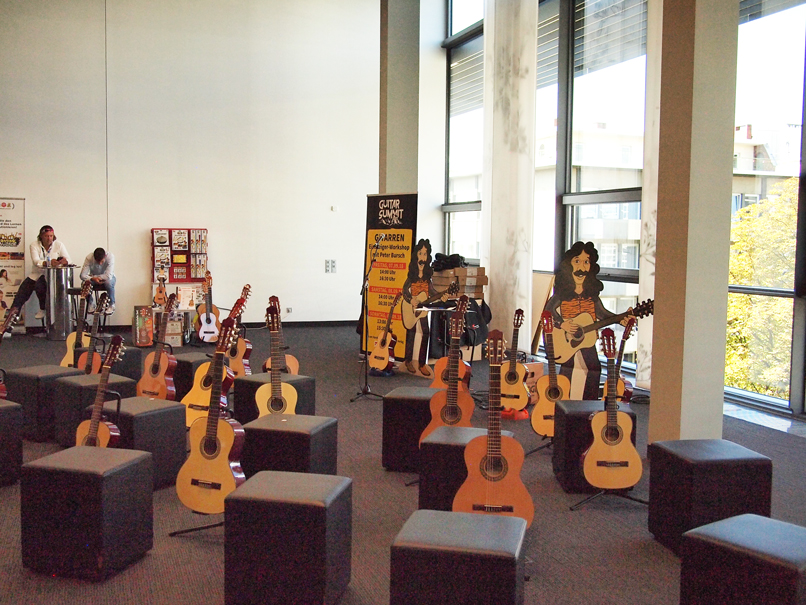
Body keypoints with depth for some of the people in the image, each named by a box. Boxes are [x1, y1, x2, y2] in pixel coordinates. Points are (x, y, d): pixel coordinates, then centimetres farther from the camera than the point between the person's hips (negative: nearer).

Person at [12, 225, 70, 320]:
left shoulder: (59, 245, -1)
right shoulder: (34, 245, -1)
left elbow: (68, 260, -7)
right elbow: (36, 261, -18)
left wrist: (64, 262, -34)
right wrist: (49, 263, -38)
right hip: (35, 275, 2)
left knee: (39, 285, -32)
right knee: (21, 293, -12)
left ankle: (43, 309, -9)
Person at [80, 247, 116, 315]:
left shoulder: (110, 256, -30)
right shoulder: (89, 257, -24)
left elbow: (108, 276, -37)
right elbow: (82, 275, -25)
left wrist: (96, 277, -28)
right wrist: (92, 278, -42)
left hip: (106, 278, -2)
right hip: (93, 277, 2)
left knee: (109, 282, -37)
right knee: (84, 283, -30)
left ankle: (111, 305, -13)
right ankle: (91, 303, -2)